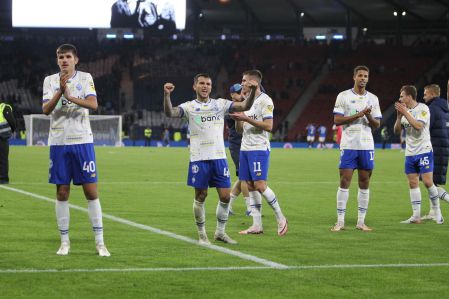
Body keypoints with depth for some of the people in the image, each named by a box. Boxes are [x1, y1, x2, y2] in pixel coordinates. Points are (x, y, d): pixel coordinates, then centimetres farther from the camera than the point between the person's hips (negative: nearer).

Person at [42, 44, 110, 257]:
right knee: (62, 192, 4)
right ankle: (64, 241, 12)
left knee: (91, 191, -3)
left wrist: (70, 96, -25)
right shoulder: (50, 80, 6)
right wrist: (60, 91, -21)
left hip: (82, 141, -1)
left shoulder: (85, 78, 3)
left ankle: (99, 242, 2)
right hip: (58, 142, 1)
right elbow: (46, 109, -7)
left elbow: (93, 104, -12)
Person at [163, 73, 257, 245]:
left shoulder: (220, 104, 8)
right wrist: (166, 95, -32)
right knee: (200, 197, 2)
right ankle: (202, 234, 15)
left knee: (225, 196, 1)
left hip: (219, 158, 3)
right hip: (199, 159, -3)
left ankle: (220, 232, 18)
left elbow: (245, 106, 1)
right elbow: (170, 113, -15)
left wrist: (252, 92, -16)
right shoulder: (189, 107, 1)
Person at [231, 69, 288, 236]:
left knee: (260, 185, -13)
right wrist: (237, 118, -2)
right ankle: (257, 225, 6)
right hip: (245, 148, 8)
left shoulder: (265, 100, -9)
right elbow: (239, 129, 19)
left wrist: (246, 119, -19)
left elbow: (268, 126, -17)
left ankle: (281, 219, -1)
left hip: (259, 149, -8)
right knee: (251, 186, 4)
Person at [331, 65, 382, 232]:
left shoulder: (373, 98, 10)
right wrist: (358, 115, -14)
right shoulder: (343, 96, 1)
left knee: (364, 183, 4)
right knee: (344, 182, -5)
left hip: (366, 146, 3)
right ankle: (340, 222, -1)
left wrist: (368, 116, -12)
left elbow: (377, 125, 8)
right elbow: (337, 120, -6)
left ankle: (361, 222, 9)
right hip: (348, 145, -3)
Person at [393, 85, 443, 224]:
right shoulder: (405, 111, 12)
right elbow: (397, 131, 8)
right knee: (413, 183, 2)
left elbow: (418, 126, -22)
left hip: (424, 151, -6)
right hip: (410, 153, 6)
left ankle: (437, 212, 4)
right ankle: (416, 216, 4)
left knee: (427, 182, -11)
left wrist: (405, 112, -19)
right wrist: (399, 115, -6)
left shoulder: (423, 108, -8)